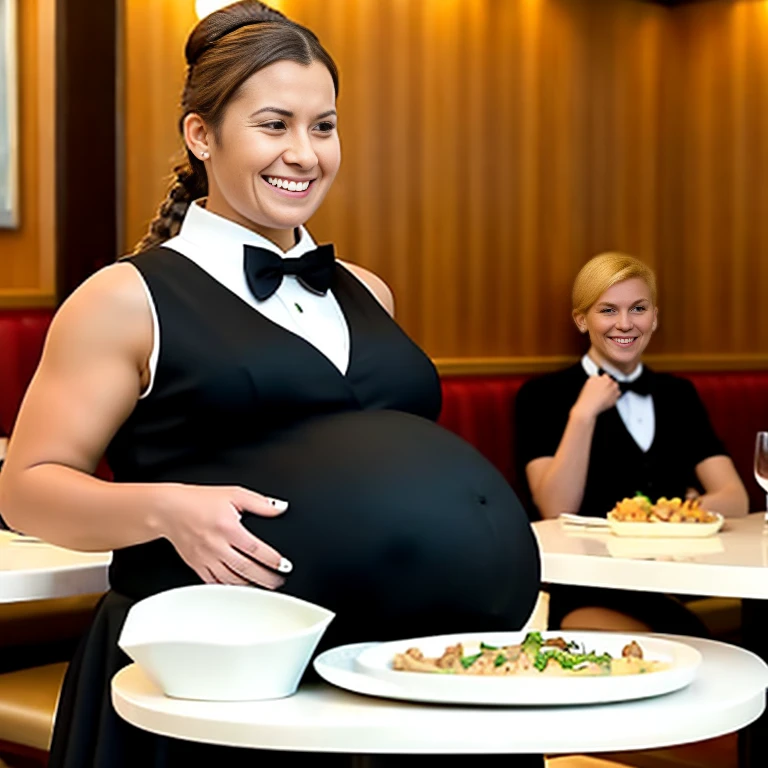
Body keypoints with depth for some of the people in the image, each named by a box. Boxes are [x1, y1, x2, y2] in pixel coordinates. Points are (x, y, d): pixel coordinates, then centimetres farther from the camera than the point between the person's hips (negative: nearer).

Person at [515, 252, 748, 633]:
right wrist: (583, 414, -16)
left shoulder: (678, 394, 16)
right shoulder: (543, 395, 3)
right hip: (587, 593, -4)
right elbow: (557, 511, -10)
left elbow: (734, 499, 5)